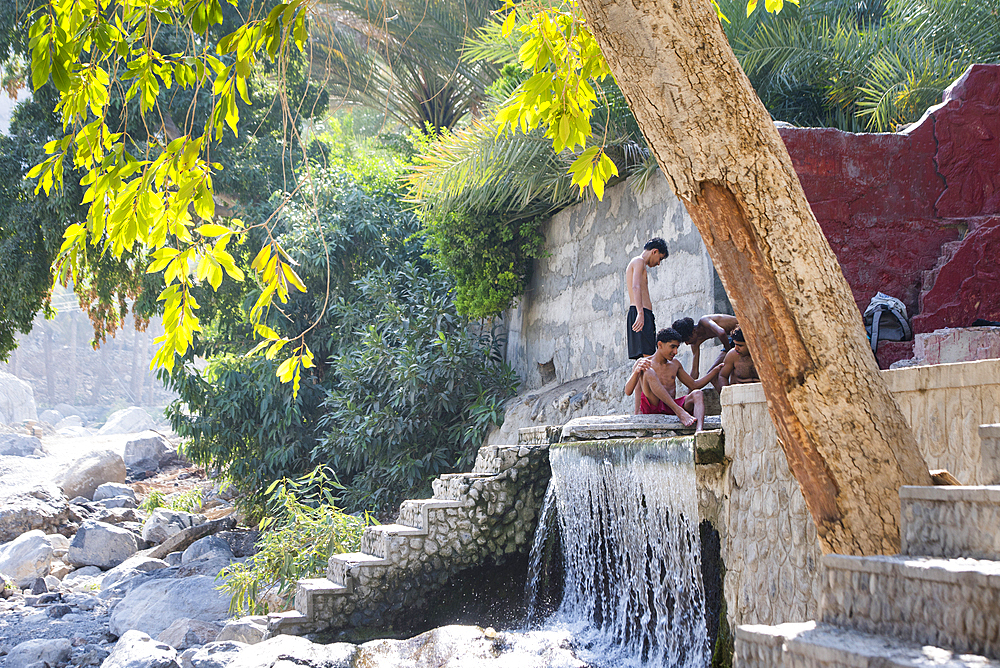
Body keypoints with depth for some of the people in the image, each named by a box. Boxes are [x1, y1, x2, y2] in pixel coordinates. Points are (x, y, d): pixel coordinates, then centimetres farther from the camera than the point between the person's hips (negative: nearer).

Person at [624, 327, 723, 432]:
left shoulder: (674, 364, 24)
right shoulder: (643, 363, 6)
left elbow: (694, 385, 30)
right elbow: (628, 391, -6)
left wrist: (717, 369, 22)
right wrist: (636, 371, -25)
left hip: (669, 409, 5)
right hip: (651, 408, -5)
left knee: (697, 394, -23)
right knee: (648, 372, -28)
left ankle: (699, 431, -53)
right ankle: (679, 412, -40)